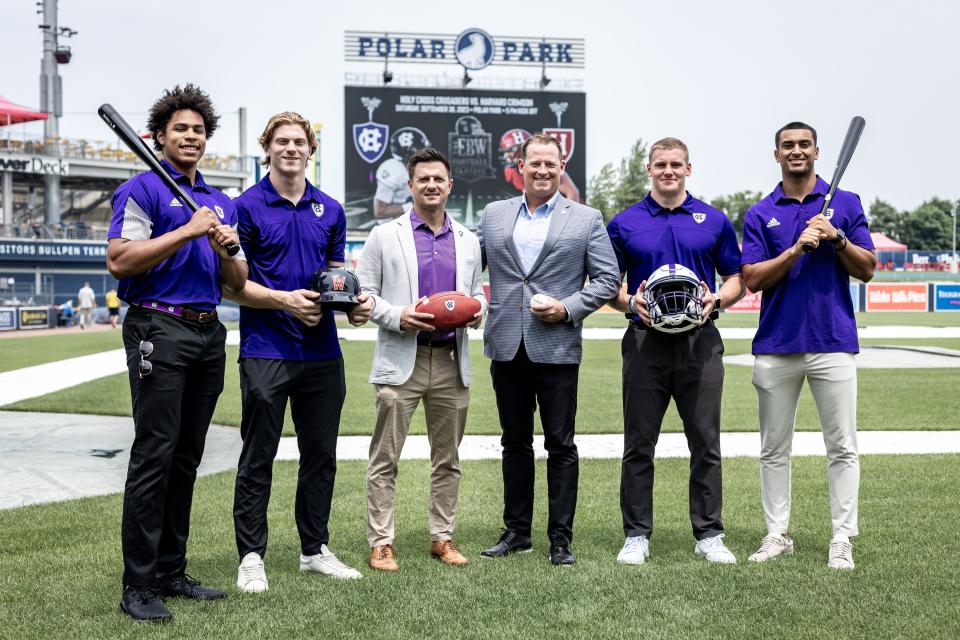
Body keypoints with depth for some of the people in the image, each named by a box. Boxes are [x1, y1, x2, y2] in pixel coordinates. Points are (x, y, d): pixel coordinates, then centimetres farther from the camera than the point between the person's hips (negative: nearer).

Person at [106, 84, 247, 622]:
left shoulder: (221, 202, 19)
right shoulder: (143, 190, -1)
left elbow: (238, 281, 17)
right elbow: (119, 260, -14)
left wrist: (224, 250, -4)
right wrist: (187, 231, -15)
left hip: (209, 334, 7)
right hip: (159, 330, -7)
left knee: (187, 458, 10)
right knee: (154, 456, -8)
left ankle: (171, 571, 18)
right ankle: (138, 586, -3)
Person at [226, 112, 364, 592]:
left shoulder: (330, 210, 12)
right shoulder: (247, 207, -2)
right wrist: (284, 300, -16)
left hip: (322, 352, 5)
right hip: (266, 350, -5)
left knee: (321, 456, 11)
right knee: (258, 458, 2)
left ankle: (315, 549, 23)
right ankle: (251, 556, 10)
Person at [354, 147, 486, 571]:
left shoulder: (467, 241, 13)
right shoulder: (384, 236, 2)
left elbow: (477, 293, 18)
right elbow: (363, 293, 0)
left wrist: (477, 311, -4)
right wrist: (397, 316, -16)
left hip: (451, 363, 4)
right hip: (401, 361, -3)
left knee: (447, 459, 10)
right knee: (385, 458, -1)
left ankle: (442, 537, 21)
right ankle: (381, 543, 7)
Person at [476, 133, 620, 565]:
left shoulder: (586, 220, 3)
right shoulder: (493, 215, 11)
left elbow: (608, 279, 1)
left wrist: (568, 308, -11)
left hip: (557, 347, -3)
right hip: (506, 347, 3)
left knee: (561, 446, 3)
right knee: (515, 443, 12)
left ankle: (561, 538, 12)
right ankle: (516, 531, 23)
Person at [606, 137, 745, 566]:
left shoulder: (714, 221, 8)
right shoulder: (624, 224, 6)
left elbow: (737, 278, 11)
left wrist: (716, 300, -9)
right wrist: (630, 304, -11)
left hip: (700, 342, 1)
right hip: (645, 343, 0)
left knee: (706, 445, 4)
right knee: (639, 445, 4)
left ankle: (709, 535, 14)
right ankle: (636, 535, 13)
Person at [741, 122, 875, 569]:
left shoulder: (845, 204, 7)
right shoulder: (760, 214, 7)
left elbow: (866, 270, 4)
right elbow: (753, 279, -3)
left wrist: (837, 238, -12)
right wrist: (798, 248, -14)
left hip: (833, 343, -1)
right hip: (776, 344, 1)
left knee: (842, 447, 2)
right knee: (774, 448, 7)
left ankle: (842, 539, 10)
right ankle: (777, 534, 17)